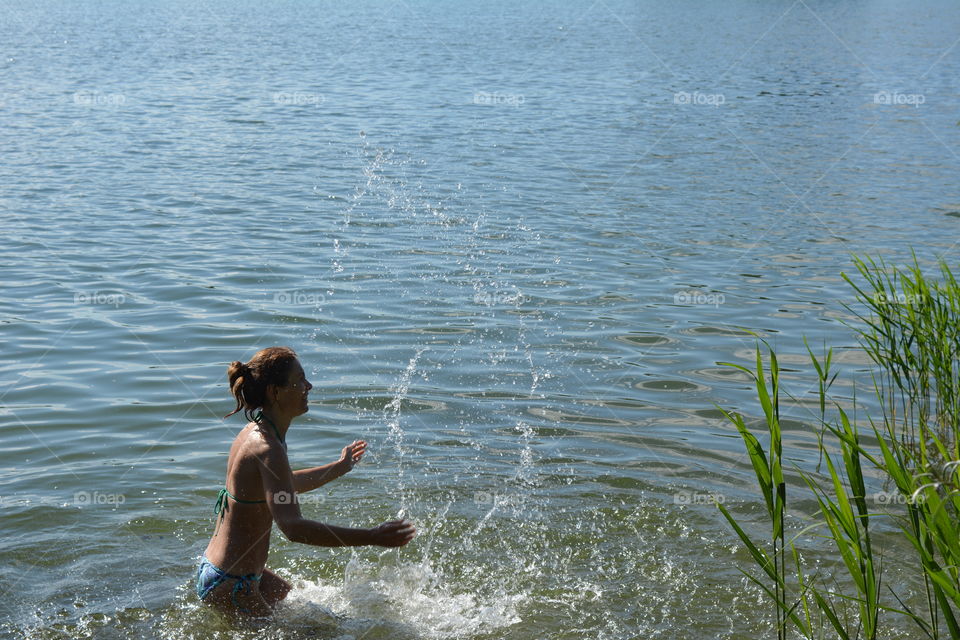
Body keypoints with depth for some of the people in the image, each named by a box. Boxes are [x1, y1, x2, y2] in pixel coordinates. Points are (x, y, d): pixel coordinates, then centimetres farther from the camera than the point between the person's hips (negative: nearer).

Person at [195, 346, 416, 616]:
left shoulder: (255, 432, 5)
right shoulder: (267, 448, -27)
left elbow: (284, 484, 25)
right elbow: (293, 527, -38)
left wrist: (339, 467, 35)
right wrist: (372, 537, -40)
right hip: (229, 585, -10)